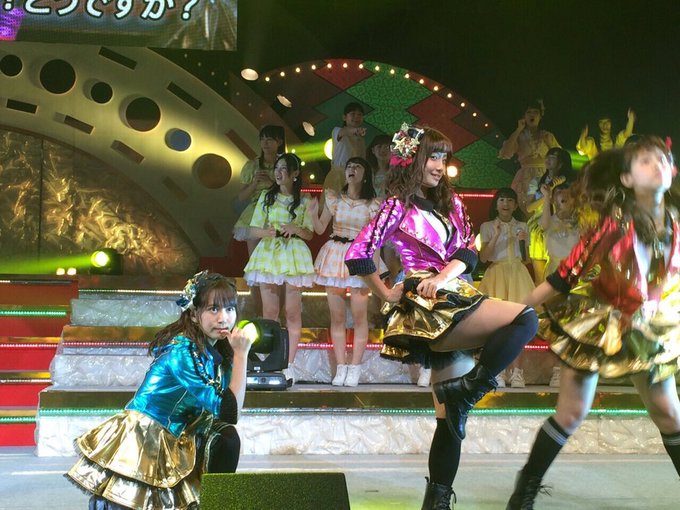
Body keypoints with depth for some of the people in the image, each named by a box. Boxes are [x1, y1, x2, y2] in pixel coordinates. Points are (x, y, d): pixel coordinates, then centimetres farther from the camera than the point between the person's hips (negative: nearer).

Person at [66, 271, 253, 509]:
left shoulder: (218, 353, 2)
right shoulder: (182, 352, -23)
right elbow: (230, 412, -23)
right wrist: (241, 354, -23)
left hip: (171, 448, 8)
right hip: (137, 444, -7)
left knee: (227, 438, -13)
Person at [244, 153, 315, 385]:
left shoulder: (304, 201, 6)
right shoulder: (266, 197, 9)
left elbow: (309, 234, 5)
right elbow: (254, 229, 5)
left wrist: (296, 229, -17)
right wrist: (271, 231, -16)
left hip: (293, 254, -1)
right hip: (268, 253, 1)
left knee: (292, 312, -2)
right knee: (269, 311, -1)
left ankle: (289, 365, 3)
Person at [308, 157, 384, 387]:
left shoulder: (372, 204, -2)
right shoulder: (334, 199, 3)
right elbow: (320, 229, 4)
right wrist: (313, 214, -13)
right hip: (335, 255, 2)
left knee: (359, 316, -2)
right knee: (337, 316, 4)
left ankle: (355, 368, 7)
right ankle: (341, 368, 12)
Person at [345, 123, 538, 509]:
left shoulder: (450, 202, 18)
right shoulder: (398, 205, -1)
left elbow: (469, 247, 6)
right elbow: (358, 254, -7)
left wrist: (446, 274, -13)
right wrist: (386, 294, -2)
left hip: (454, 298, 7)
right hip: (431, 305, -7)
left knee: (452, 415, 4)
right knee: (524, 319, -23)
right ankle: (470, 386, -15)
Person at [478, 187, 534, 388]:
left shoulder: (522, 227, 14)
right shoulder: (487, 227, 6)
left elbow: (526, 259, 15)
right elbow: (483, 257, -4)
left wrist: (523, 241, -3)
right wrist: (496, 236, -14)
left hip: (517, 274, 2)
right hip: (497, 274, -2)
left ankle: (514, 370, -2)